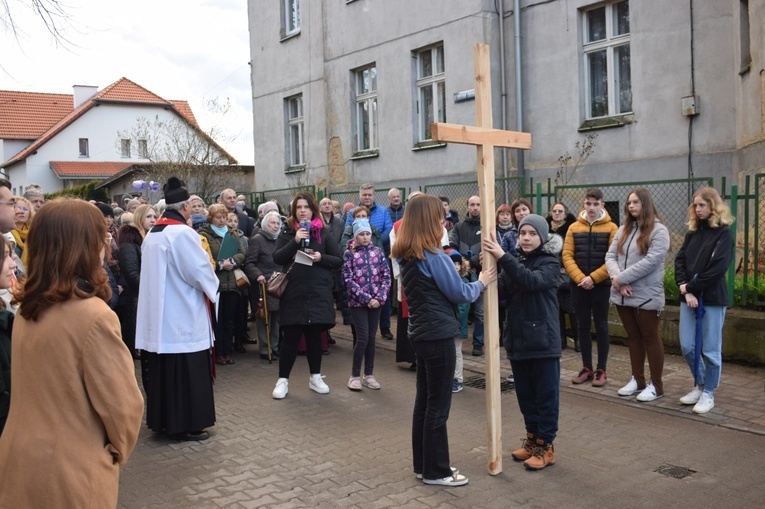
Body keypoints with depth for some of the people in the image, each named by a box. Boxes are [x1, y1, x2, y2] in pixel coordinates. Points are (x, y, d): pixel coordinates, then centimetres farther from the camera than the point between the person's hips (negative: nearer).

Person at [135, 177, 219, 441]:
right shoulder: (182, 233, -17)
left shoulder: (152, 233, 10)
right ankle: (185, 424, 7)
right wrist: (213, 285, 5)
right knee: (186, 370, 0)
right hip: (183, 315, -9)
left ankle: (163, 420, 23)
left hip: (159, 315, 9)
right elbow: (201, 271, -16)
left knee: (162, 369, 14)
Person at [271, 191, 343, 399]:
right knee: (290, 337, 2)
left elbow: (339, 261, 4)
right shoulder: (287, 232, 5)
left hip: (318, 293, 1)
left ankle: (315, 377, 24)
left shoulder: (324, 232, 5)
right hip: (293, 293, -1)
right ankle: (283, 380, 12)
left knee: (314, 336, 10)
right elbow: (277, 258, -7)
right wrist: (295, 241, -19)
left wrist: (321, 257, -14)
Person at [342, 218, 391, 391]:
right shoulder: (349, 253, -1)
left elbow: (386, 276, 3)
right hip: (358, 302, -3)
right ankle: (355, 375, 6)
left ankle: (369, 375, 18)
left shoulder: (378, 252, 6)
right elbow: (348, 280, -8)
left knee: (371, 338, 7)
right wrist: (366, 298, -14)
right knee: (363, 338, -8)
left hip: (376, 302, 3)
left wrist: (380, 298, -10)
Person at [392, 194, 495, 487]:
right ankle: (436, 471, 12)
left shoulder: (404, 255, 8)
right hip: (438, 335, -9)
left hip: (421, 333, 9)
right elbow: (459, 293, -13)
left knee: (424, 400, 15)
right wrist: (481, 283, 4)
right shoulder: (433, 255, -19)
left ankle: (422, 464, 25)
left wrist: (473, 282, 9)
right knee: (438, 405, 1)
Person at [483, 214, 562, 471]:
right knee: (525, 394, 15)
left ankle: (545, 446, 14)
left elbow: (532, 281, -27)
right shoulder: (516, 260, 9)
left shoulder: (550, 263, -8)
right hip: (518, 339, 6)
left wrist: (502, 257, -34)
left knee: (546, 395, 4)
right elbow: (502, 289, -2)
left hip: (543, 341, -6)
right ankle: (532, 438, 30)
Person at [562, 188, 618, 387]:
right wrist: (580, 278, -13)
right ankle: (586, 368, 19)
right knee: (582, 326, 8)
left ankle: (601, 370, 13)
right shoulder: (574, 228, 5)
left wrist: (593, 278, -16)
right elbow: (567, 256, -1)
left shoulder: (611, 228, -3)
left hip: (601, 285, -3)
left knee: (601, 327, 4)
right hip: (578, 285, 3)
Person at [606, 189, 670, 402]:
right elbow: (610, 256, 5)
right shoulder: (624, 229, 12)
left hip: (646, 296, -6)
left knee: (650, 338, 4)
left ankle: (656, 385, 14)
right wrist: (617, 278, -13)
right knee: (633, 337, 15)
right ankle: (637, 379, 27)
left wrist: (621, 278, -18)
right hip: (622, 295, 6)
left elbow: (651, 261, -19)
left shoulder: (658, 230, -8)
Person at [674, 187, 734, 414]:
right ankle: (699, 386, 26)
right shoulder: (692, 232, 12)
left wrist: (691, 287, -13)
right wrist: (684, 289, -10)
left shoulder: (724, 233, -5)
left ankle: (708, 393, 16)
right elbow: (680, 260, 5)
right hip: (689, 297, 5)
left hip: (712, 299, -5)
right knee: (687, 347, 7)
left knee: (710, 349, 2)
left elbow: (718, 267, -15)